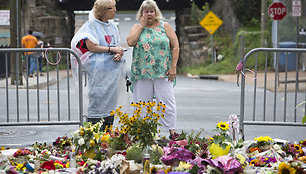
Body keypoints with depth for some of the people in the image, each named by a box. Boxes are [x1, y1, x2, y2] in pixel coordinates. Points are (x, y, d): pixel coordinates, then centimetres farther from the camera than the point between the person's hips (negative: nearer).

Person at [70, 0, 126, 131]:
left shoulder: (113, 26, 16)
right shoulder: (91, 25, -4)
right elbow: (91, 46, -13)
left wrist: (119, 54, -6)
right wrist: (111, 49, -11)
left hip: (113, 69, 7)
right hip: (99, 70, -7)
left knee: (111, 101, 7)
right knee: (97, 100, -7)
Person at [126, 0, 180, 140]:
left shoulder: (164, 26, 8)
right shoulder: (137, 27, 11)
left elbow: (175, 46, 4)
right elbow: (130, 42, -9)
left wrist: (173, 67, -5)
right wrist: (142, 25, -4)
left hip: (163, 72, -1)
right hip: (142, 73, 1)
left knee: (167, 102, -3)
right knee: (142, 103, 3)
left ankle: (172, 131, 1)